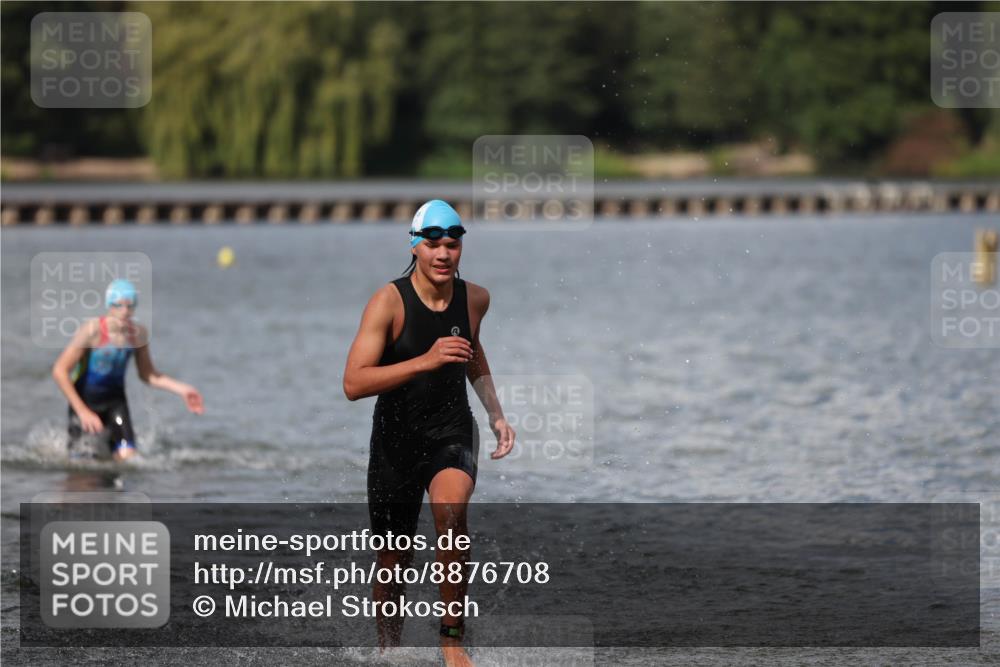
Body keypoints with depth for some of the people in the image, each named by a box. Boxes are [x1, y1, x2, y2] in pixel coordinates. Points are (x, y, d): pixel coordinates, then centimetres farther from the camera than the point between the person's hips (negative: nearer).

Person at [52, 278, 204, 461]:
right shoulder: (93, 330, -23)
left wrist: (181, 389, -3)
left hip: (115, 400, 3)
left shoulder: (139, 334, -9)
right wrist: (82, 411, -27)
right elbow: (60, 371, -23)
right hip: (85, 400, -3)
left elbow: (148, 374, 8)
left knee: (126, 457, -12)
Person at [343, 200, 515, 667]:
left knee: (450, 508, -31)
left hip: (452, 433, 1)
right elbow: (353, 384, -23)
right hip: (396, 440, -1)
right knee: (393, 567, 6)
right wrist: (424, 361, -32)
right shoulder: (389, 302, -14)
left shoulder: (474, 299, 0)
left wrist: (496, 414, 14)